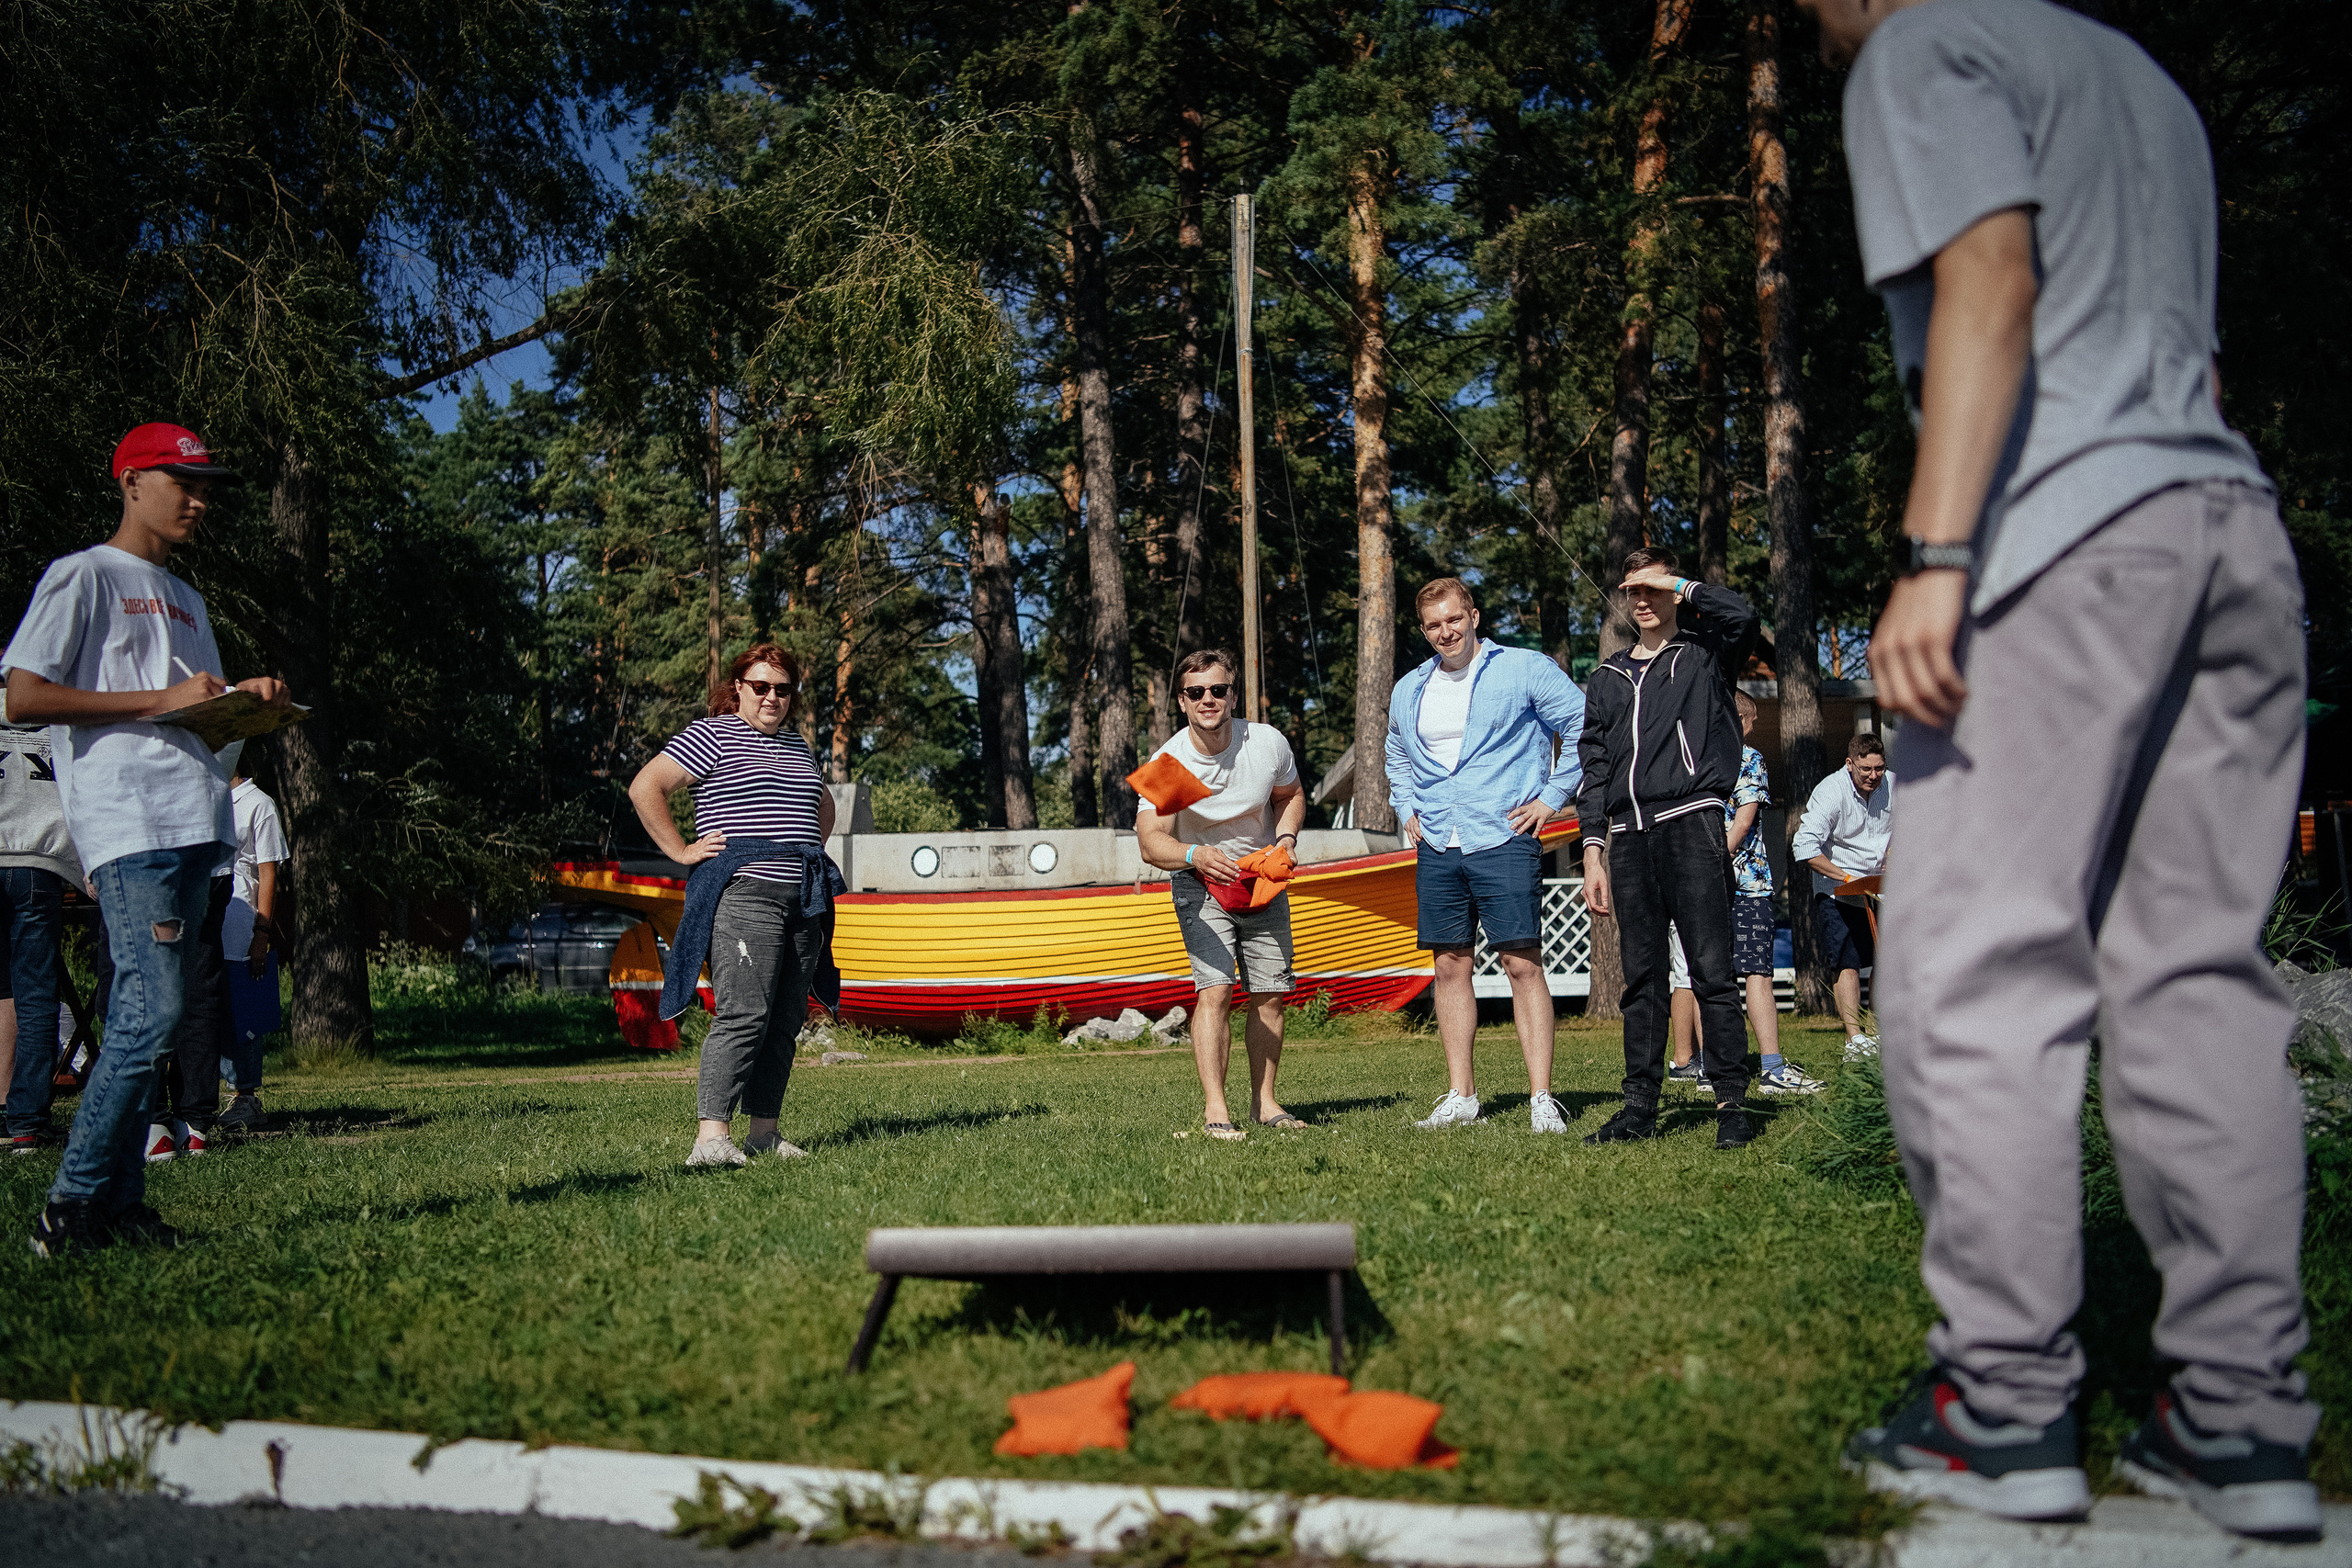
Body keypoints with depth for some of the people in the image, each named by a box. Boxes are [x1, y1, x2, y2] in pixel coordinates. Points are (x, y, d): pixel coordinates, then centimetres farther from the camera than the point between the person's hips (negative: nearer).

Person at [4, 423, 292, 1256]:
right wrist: (162, 700, -14)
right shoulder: (83, 576, 1)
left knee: (146, 1016, 7)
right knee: (149, 1012, -16)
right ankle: (72, 1205, -9)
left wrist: (242, 694, 9)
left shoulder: (184, 598, 26)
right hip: (129, 824, -8)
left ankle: (118, 1199, 11)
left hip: (197, 825, 8)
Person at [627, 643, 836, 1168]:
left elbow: (823, 805, 39)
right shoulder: (712, 736, -2)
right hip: (744, 896, -7)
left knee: (786, 1020, 6)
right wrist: (681, 851, -8)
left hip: (803, 903, 7)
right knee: (744, 1015, -17)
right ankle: (711, 1136, -20)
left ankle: (764, 1130, 12)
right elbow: (645, 788, -8)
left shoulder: (798, 746, 20)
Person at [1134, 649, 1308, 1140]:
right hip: (1200, 884, -3)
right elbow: (1151, 841, -32)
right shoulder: (1167, 763, -23)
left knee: (1269, 994, 3)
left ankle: (1264, 1101, 16)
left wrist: (1286, 839, -11)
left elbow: (1291, 795, 7)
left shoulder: (1269, 742, -14)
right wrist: (1195, 855, -52)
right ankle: (1214, 1109, -16)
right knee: (1215, 989, -18)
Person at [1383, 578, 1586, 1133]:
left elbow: (1585, 727, -1)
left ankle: (1542, 1098, -4)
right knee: (1451, 967, 6)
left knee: (1523, 964, -8)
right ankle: (1460, 1096, 13)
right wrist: (1407, 811, 18)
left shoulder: (1525, 669, -1)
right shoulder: (1408, 691, 15)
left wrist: (1552, 796, -4)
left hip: (1504, 841, -5)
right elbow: (1397, 758, 32)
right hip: (1436, 849, 5)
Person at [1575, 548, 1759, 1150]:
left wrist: (1676, 585, -1)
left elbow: (1740, 614, -15)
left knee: (1712, 971, -8)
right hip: (1629, 836, 5)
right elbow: (1593, 766, 18)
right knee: (1641, 977, 6)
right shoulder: (1608, 676, 22)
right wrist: (1593, 850, 9)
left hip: (1690, 824, -4)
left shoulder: (1703, 654, 9)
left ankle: (1731, 1104, -4)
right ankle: (1640, 1105, 9)